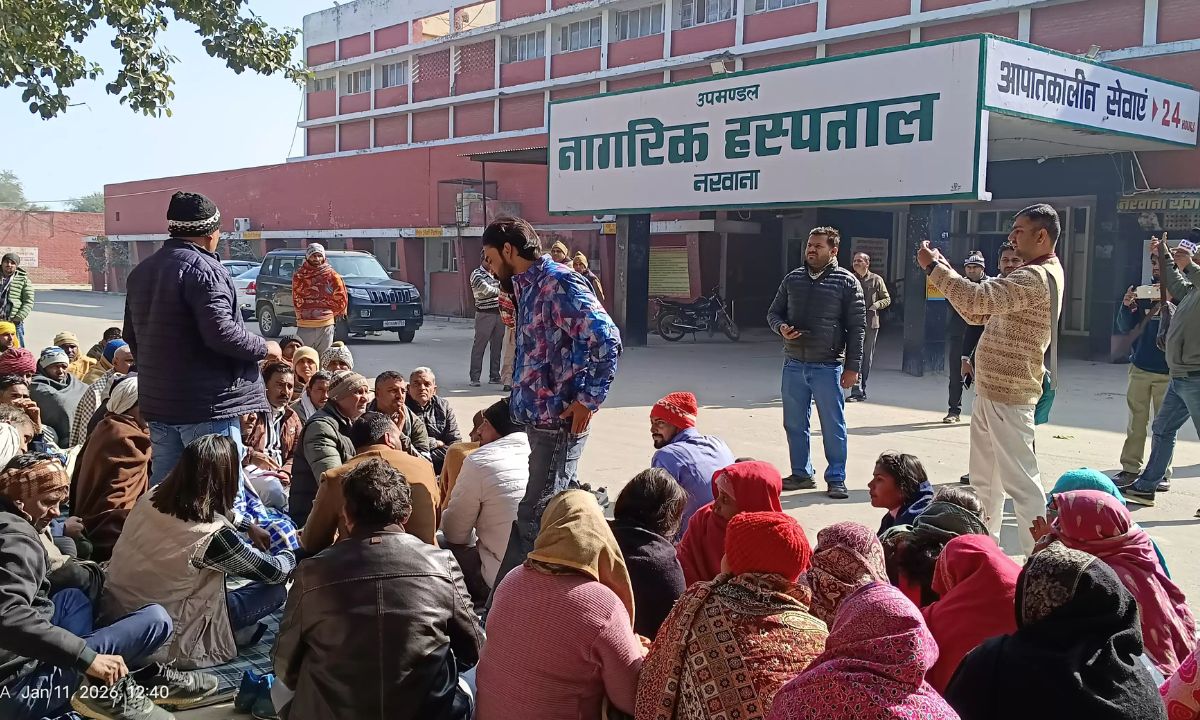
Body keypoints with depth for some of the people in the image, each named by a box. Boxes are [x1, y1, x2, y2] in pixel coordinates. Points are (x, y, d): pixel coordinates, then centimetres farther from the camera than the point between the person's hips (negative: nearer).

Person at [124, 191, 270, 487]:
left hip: (157, 400, 9)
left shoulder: (141, 271, 14)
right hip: (206, 404, -9)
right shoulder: (203, 269, -15)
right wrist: (263, 348, -9)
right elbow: (220, 331, -24)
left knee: (163, 484, 15)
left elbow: (131, 335, 21)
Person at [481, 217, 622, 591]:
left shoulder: (558, 283, -16)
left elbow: (606, 340, -24)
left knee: (533, 517, -5)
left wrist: (587, 400, -20)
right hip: (539, 416, 10)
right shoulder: (528, 286, 14)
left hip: (559, 419, -10)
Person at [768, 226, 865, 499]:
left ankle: (836, 479, 12)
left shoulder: (846, 281, -4)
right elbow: (774, 312, 17)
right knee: (794, 424, 11)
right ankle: (801, 474, 24)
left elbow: (857, 327, -4)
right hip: (794, 365, 5)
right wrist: (781, 327, -7)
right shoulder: (793, 279, 9)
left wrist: (852, 367, -9)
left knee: (833, 425, 2)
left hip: (828, 367, -5)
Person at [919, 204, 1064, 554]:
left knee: (1019, 479, -7)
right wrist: (945, 270, 6)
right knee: (983, 478, 18)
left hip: (1007, 396, -11)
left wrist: (934, 267, -19)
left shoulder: (1037, 277, -18)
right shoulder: (1032, 275, 17)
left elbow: (976, 299, -30)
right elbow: (978, 313, 17)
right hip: (991, 391, 11)